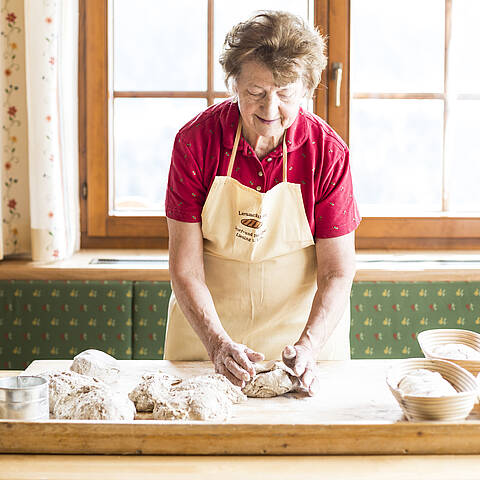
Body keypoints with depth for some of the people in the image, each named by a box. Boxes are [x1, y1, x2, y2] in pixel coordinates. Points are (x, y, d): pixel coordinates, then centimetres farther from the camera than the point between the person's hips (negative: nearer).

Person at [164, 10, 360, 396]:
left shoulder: (328, 152, -16)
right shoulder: (195, 142, -16)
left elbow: (338, 272, -13)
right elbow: (185, 267, -16)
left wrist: (307, 346, -27)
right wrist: (218, 344, -27)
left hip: (302, 324, 0)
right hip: (206, 326, 0)